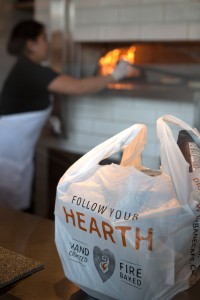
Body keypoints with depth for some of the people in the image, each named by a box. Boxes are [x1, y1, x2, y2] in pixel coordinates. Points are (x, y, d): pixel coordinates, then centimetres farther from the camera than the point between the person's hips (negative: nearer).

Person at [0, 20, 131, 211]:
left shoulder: (27, 69, 11)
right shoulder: (31, 71, -19)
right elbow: (79, 87, -24)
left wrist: (48, 118, 9)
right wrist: (114, 76, -12)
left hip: (18, 152, 9)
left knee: (17, 210, 13)